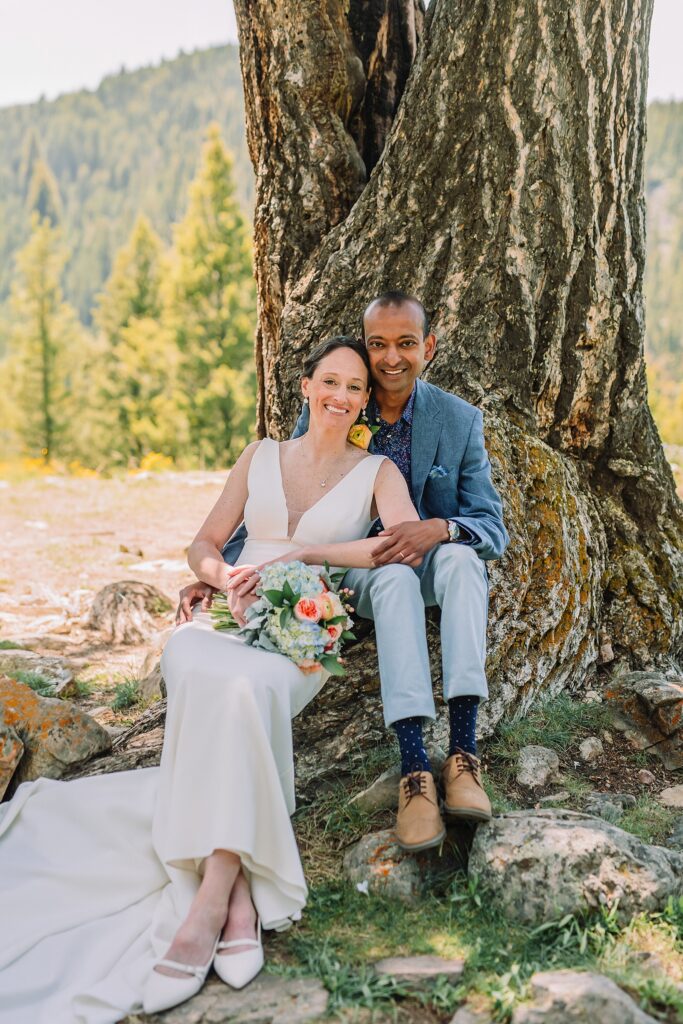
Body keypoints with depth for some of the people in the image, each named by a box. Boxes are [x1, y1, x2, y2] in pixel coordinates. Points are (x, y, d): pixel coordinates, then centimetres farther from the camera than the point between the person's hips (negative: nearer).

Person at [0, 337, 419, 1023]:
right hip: (231, 620, 2)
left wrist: (301, 553, -12)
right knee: (206, 676, -37)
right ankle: (237, 890, -41)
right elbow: (203, 545, 19)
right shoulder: (260, 457, 18)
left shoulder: (376, 472, 11)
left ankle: (211, 897, -40)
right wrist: (225, 577, -6)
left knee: (245, 685, -39)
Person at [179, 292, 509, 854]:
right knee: (395, 575, -37)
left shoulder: (461, 419, -5)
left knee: (460, 556, -35)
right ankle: (415, 770, -43)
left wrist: (439, 528, -31)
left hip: (434, 561, 1)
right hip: (358, 569, -1)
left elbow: (493, 529, -8)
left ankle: (464, 754, -40)